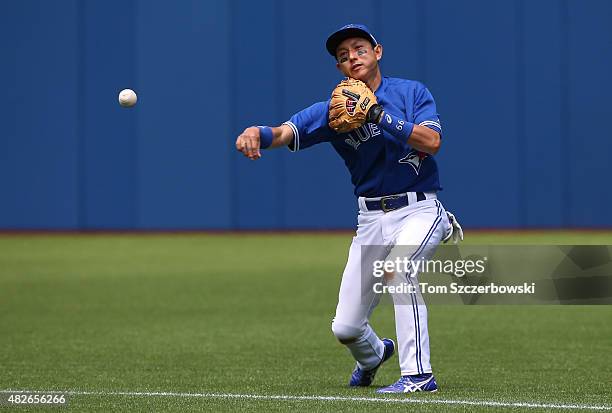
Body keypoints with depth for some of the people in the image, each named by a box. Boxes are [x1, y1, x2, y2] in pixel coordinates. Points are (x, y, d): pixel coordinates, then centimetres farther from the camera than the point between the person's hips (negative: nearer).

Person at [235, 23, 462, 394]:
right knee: (346, 327, 1)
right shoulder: (335, 109, 2)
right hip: (372, 219, 3)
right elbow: (287, 132, -14)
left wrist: (379, 115, -23)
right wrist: (259, 133, -37)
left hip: (420, 210, -3)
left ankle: (418, 375, -29)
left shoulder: (412, 93, -1)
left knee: (397, 265, -36)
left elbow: (432, 142, -17)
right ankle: (373, 354, 40)